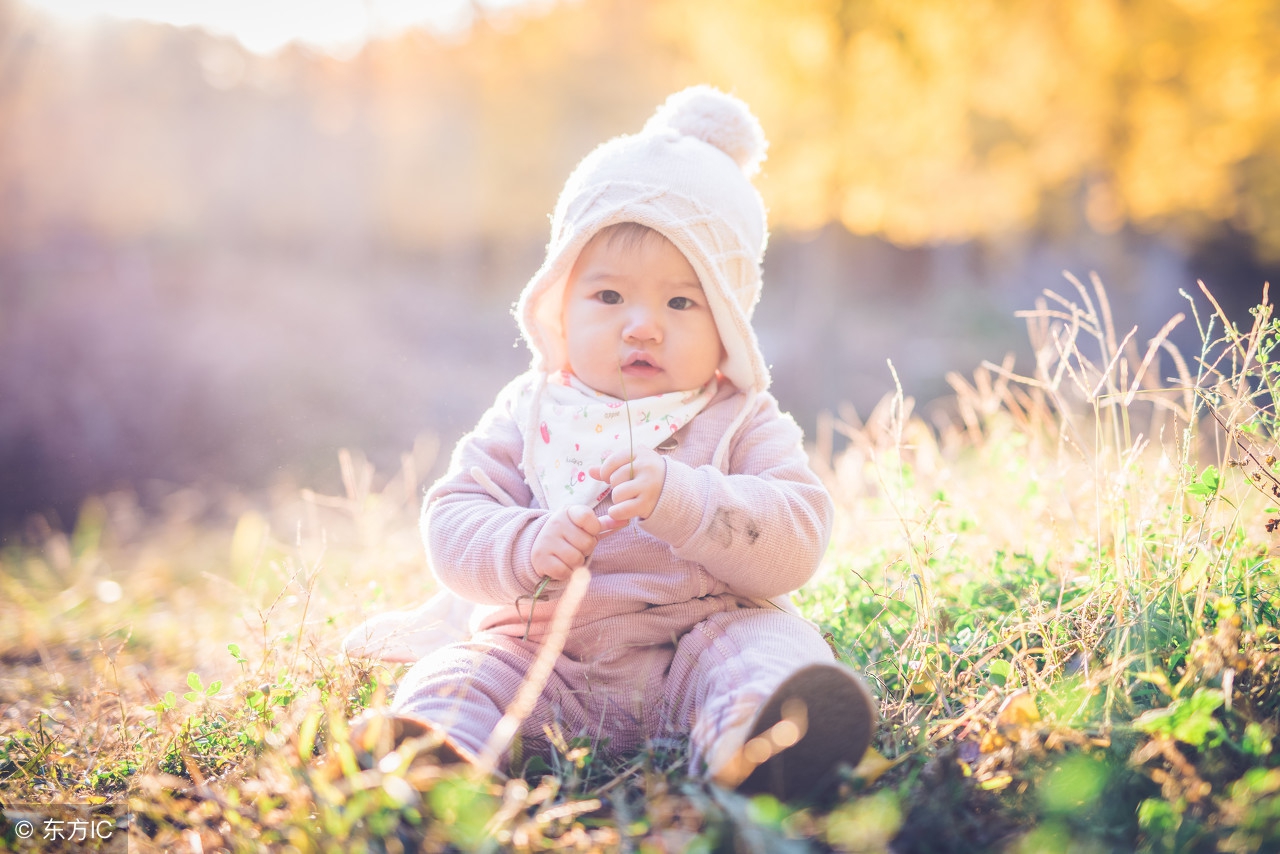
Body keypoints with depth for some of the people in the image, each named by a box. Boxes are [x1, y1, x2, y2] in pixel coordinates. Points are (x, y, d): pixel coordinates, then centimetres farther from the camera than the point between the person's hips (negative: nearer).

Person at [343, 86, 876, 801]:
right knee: (464, 668, -22)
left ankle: (754, 745, -57)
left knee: (768, 639, -29)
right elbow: (452, 521, 1)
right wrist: (529, 546, -21)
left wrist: (680, 497, -26)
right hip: (545, 656, 2)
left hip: (702, 635, -1)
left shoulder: (742, 421, 3)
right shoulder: (530, 412, 8)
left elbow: (796, 542, -11)